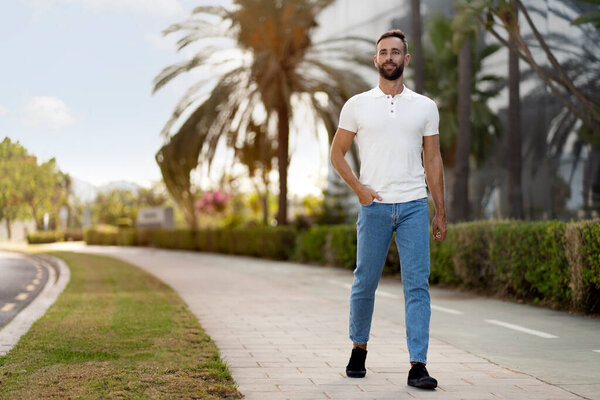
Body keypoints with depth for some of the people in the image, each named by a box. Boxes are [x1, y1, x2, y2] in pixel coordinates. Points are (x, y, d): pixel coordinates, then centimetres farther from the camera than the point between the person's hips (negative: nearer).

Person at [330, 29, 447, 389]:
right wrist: (359, 187, -4)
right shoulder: (357, 105, 6)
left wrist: (441, 211, 8)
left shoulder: (425, 107, 9)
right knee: (365, 283, 7)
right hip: (374, 207, 0)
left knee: (418, 285, -5)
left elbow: (433, 161, 11)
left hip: (414, 206, 0)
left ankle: (418, 366, -5)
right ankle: (359, 348, 28)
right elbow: (337, 153, 10)